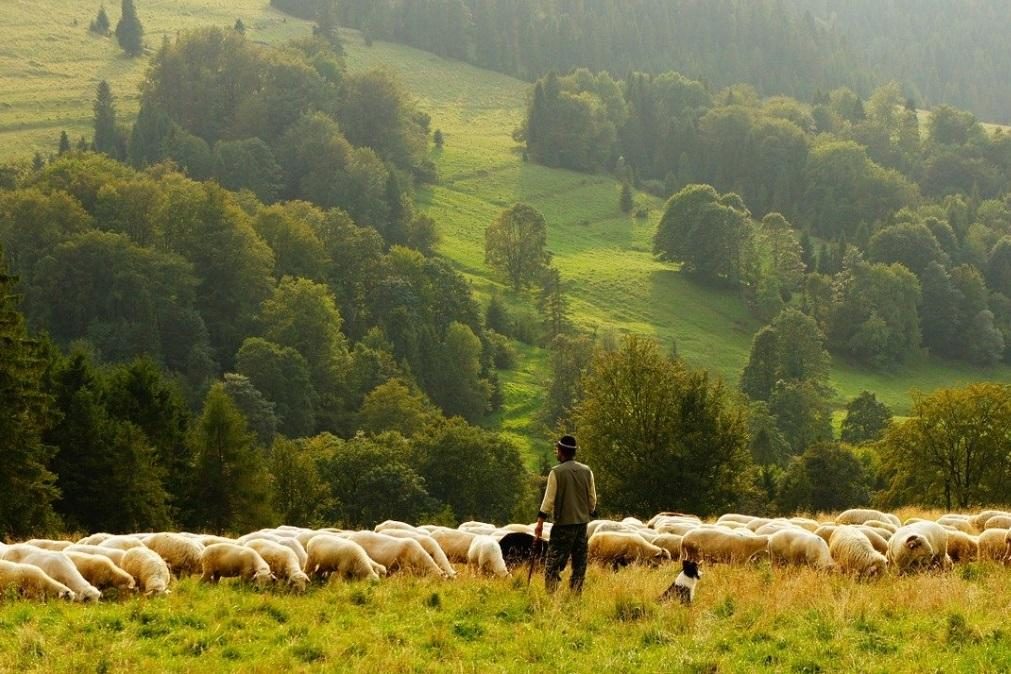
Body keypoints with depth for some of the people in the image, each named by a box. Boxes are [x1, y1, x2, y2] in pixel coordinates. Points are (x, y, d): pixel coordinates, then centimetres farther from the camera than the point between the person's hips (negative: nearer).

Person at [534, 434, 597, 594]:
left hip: (563, 522, -5)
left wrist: (540, 522, -4)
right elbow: (592, 498, 9)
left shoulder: (556, 472, -10)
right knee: (579, 562, 10)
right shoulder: (587, 471, 4)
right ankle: (576, 594, 11)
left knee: (554, 562, -1)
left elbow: (549, 499, -9)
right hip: (582, 521, 5)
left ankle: (550, 594, -7)